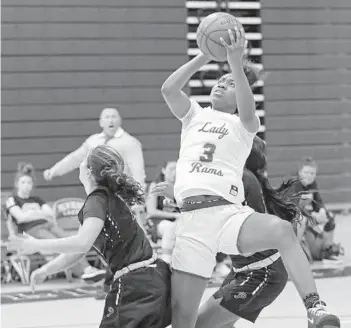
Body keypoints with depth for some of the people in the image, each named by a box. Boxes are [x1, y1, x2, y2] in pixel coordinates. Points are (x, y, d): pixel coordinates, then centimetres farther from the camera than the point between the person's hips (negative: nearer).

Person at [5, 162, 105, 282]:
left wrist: (34, 213, 3)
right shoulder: (12, 200, 17)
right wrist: (43, 215, 3)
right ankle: (82, 271, -55)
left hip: (49, 225, 5)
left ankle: (87, 268, -53)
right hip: (32, 230, -5)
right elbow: (21, 217, -2)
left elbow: (50, 213, 17)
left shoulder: (37, 200, 33)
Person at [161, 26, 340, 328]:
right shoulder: (195, 116, 22)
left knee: (282, 230, -35)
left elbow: (247, 111, -11)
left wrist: (236, 61, -20)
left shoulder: (244, 125, 14)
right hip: (191, 220, 2)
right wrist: (206, 56, 0)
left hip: (228, 212, -2)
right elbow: (169, 89, 3)